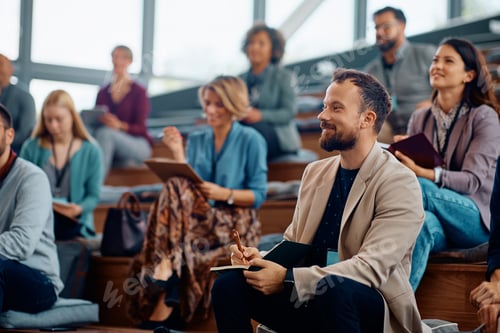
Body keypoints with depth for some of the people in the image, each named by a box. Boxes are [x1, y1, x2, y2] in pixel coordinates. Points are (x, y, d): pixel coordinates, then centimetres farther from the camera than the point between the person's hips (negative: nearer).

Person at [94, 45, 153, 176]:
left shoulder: (139, 92, 0)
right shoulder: (103, 92, 14)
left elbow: (140, 127, -7)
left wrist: (120, 126, -28)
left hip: (138, 144, -3)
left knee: (105, 133, -35)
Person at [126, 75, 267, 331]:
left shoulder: (251, 140, 4)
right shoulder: (196, 139, 18)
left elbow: (258, 195, -3)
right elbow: (186, 185, 8)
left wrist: (224, 194, -17)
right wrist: (178, 152, -2)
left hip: (234, 222, -4)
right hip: (201, 218, 4)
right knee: (175, 191, -31)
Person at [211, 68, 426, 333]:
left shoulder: (399, 184, -11)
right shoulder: (315, 172, 11)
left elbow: (372, 267, -22)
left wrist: (288, 279, -28)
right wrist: (261, 259, -9)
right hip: (307, 298, 6)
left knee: (334, 289, -38)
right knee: (229, 284, -16)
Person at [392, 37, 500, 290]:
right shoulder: (419, 119, 14)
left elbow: (472, 180, -13)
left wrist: (421, 172, -29)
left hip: (474, 219, -3)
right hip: (438, 221, 3)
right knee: (425, 222, -36)